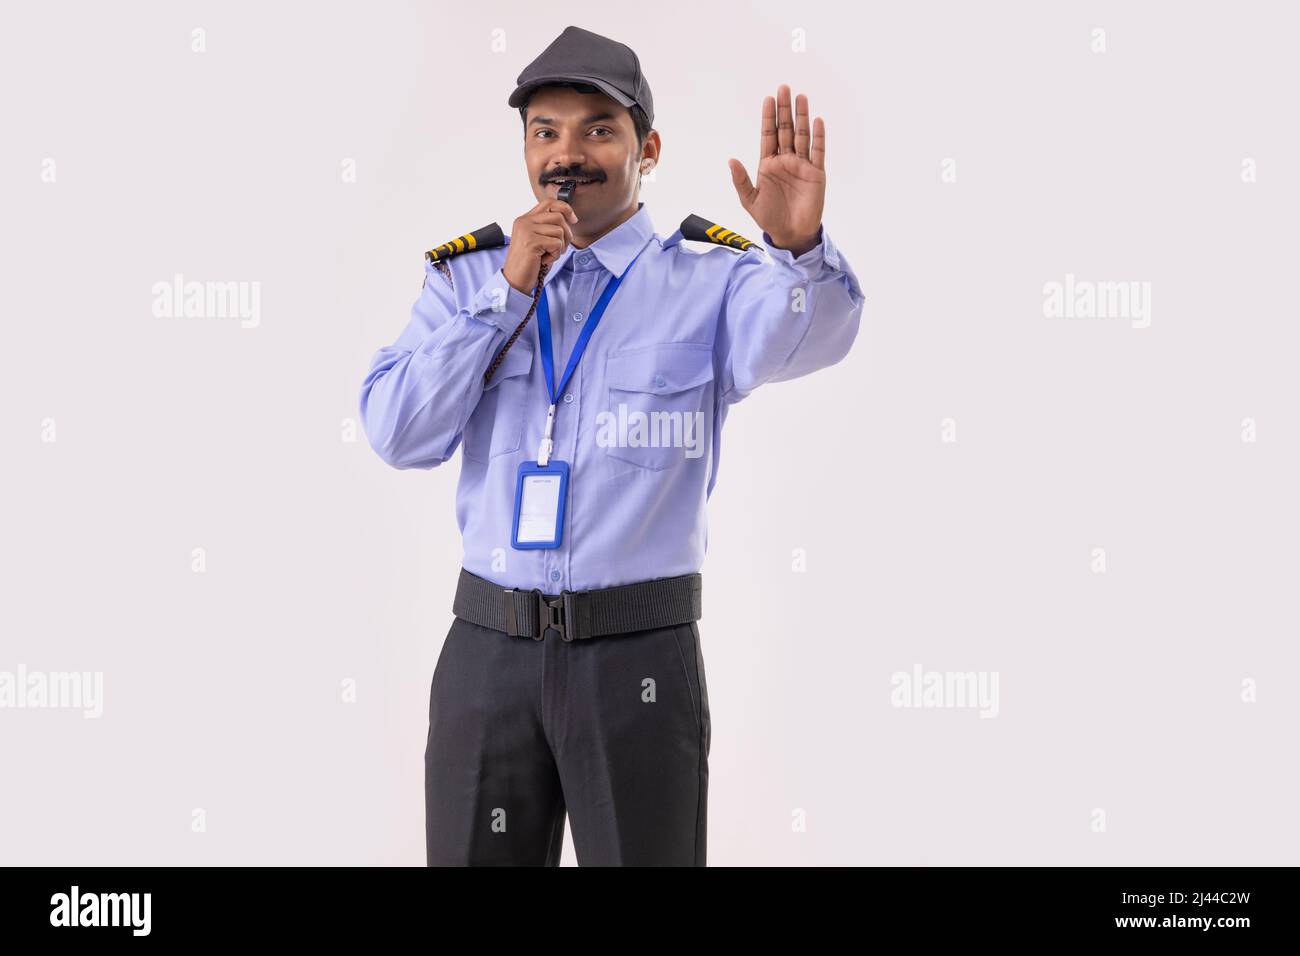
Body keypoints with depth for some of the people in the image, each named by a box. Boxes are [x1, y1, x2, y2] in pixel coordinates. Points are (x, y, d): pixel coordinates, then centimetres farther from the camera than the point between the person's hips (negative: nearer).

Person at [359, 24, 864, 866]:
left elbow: (799, 337, -24)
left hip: (640, 658, -2)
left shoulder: (707, 277, -3)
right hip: (489, 648, 3)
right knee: (474, 856, 12)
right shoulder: (467, 275, 6)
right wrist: (508, 292, -11)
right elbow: (398, 434, -5)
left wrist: (801, 247, -45)